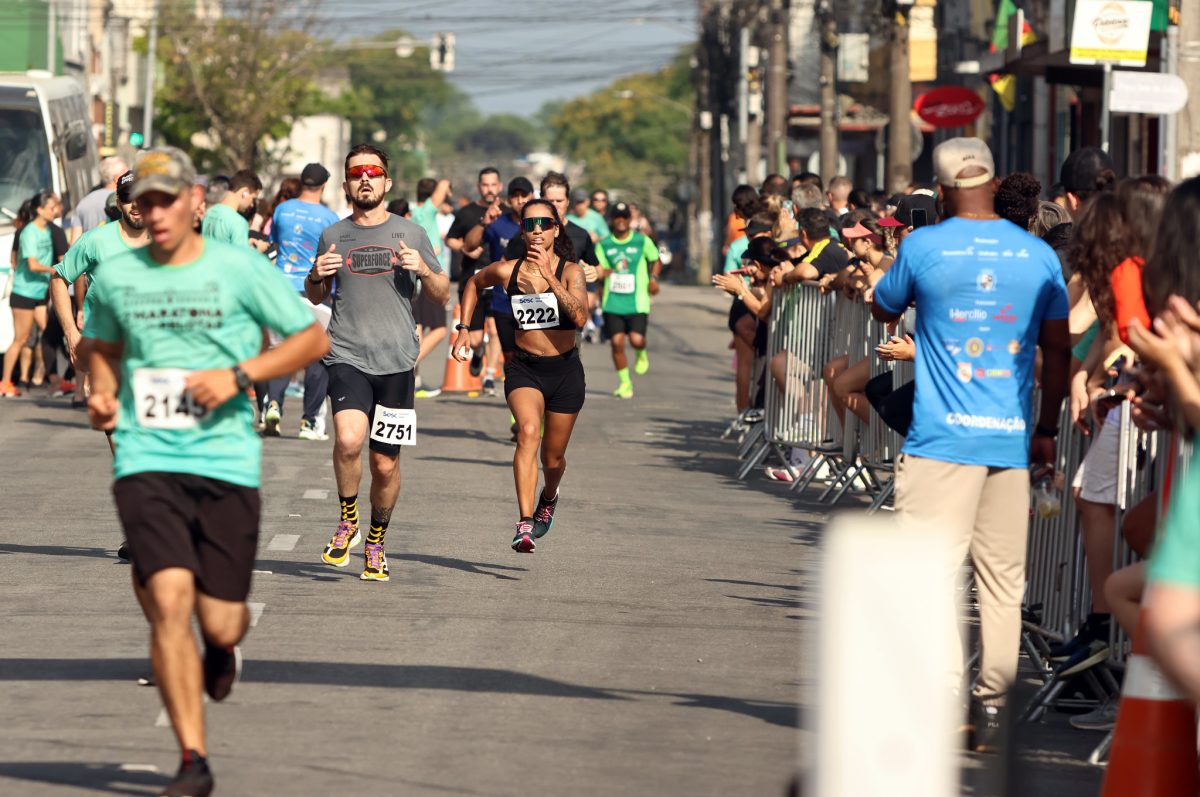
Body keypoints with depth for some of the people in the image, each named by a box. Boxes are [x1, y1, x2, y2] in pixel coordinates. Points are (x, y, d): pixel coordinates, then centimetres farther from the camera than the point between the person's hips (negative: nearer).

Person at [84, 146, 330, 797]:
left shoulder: (240, 268, 0)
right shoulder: (114, 276, 7)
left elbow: (312, 339, 5)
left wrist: (239, 375, -8)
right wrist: (102, 393, 6)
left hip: (227, 458, -1)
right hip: (146, 461, 1)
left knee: (220, 622, 0)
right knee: (169, 603, -16)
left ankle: (223, 647, 42)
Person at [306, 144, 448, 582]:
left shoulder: (411, 234, 7)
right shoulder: (333, 236, 9)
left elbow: (442, 295, 13)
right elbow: (315, 297, 22)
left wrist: (424, 270, -8)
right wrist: (316, 275, 0)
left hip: (395, 360, 1)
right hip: (346, 356, 0)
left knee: (385, 463, 4)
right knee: (348, 439, -25)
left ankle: (377, 541, 28)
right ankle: (347, 520, -1)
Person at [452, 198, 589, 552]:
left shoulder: (571, 270, -9)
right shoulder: (508, 271, -4)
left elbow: (580, 317, -27)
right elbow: (473, 284, 19)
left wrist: (549, 276, -32)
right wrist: (463, 329, 12)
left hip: (564, 370, 0)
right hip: (523, 367, 0)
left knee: (552, 459, 13)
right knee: (528, 431, -29)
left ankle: (548, 497, 50)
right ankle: (525, 524, -36)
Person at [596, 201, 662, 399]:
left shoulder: (642, 241, 3)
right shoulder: (604, 245, 6)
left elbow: (656, 260, 17)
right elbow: (599, 269, 7)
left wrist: (653, 278, -1)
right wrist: (602, 272, -17)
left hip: (637, 301, -1)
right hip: (612, 302, 1)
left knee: (636, 339, -15)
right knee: (617, 341, -5)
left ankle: (641, 354, 24)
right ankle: (624, 383, 11)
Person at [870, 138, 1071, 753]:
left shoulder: (923, 248, -3)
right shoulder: (1039, 256, 5)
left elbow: (883, 311, 16)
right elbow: (1058, 355, 9)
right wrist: (1045, 432, 19)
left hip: (942, 437, -3)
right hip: (1012, 439, 3)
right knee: (1003, 579, 7)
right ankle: (991, 705, 9)